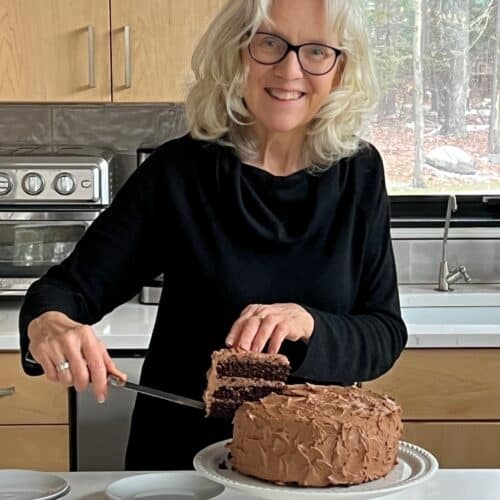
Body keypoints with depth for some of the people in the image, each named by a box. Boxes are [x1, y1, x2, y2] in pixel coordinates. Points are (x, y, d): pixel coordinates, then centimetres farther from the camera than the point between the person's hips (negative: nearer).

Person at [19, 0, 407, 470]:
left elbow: (386, 332, -7)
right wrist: (48, 324, -33)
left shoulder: (357, 173, -7)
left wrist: (309, 324, -27)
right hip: (180, 455, -1)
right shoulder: (178, 171, -13)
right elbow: (72, 284, -10)